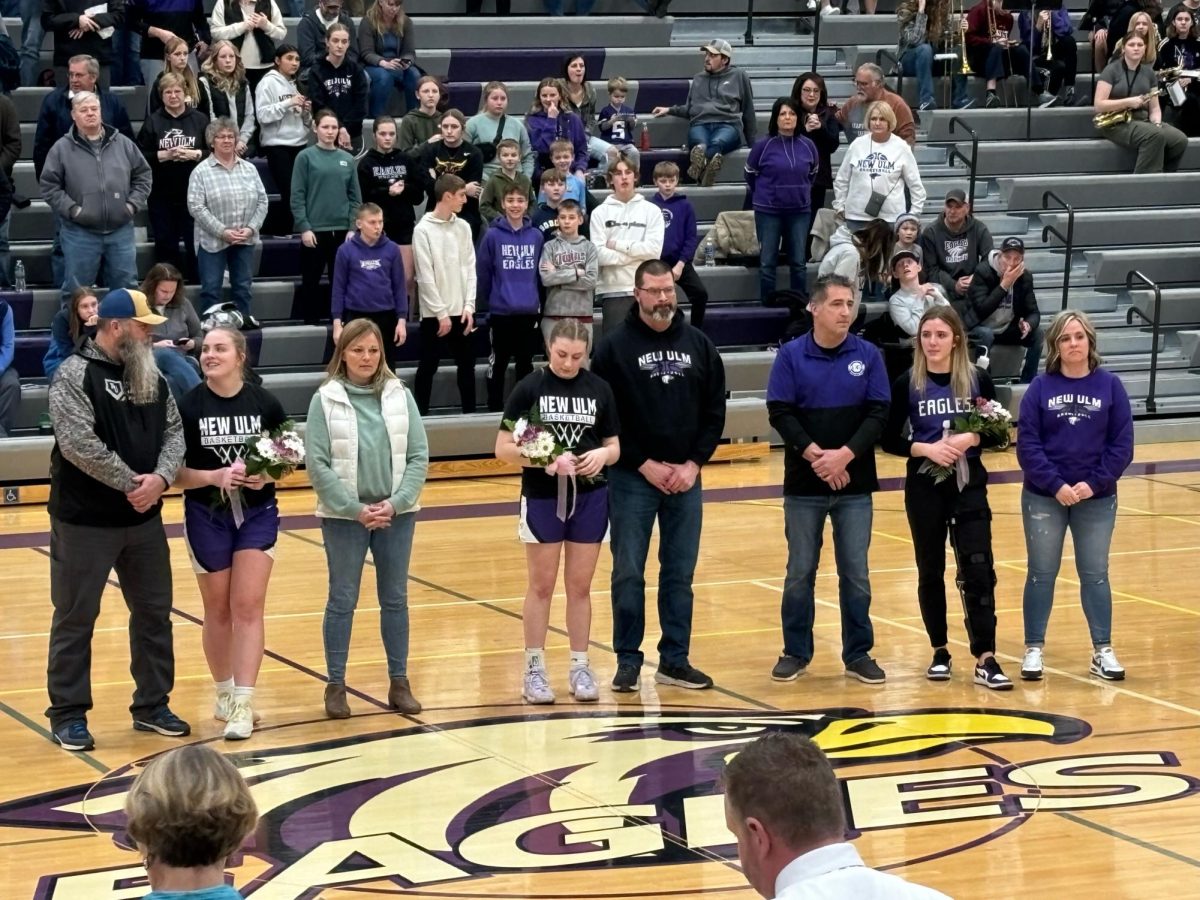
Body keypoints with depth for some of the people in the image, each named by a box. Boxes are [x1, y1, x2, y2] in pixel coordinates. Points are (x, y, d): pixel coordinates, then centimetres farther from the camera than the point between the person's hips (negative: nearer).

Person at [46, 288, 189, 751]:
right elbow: (78, 444, -22)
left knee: (154, 612, 14)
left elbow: (173, 432, 6)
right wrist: (130, 483, -18)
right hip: (84, 522, -7)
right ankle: (68, 714, 11)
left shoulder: (151, 377, 9)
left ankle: (152, 704, 27)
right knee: (75, 618, 2)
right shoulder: (75, 375, -13)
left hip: (144, 520, 7)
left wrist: (161, 477, -13)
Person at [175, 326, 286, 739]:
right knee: (218, 610, 11)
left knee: (248, 607, -6)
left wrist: (267, 475, -17)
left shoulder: (265, 403, -5)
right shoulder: (188, 406, -9)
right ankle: (224, 692, 28)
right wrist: (215, 476, -24)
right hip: (206, 516, 0)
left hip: (258, 513, 0)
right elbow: (175, 471, -8)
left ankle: (243, 704, -7)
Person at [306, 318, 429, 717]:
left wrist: (395, 503, -12)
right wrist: (355, 509, -14)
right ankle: (335, 685, 14)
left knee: (395, 598, 10)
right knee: (342, 600, 5)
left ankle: (399, 682, 19)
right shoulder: (326, 399, -6)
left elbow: (418, 456, -1)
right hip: (343, 517, -2)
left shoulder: (399, 396, 1)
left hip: (396, 515, 2)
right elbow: (317, 464, -10)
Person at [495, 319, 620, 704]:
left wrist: (602, 455, -15)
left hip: (589, 497, 2)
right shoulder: (529, 388, -6)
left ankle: (580, 667, 17)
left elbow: (614, 446, 8)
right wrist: (542, 459, -24)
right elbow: (504, 448, -8)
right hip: (542, 498, -2)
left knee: (580, 586, 9)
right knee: (541, 586, 5)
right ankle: (534, 669, 13)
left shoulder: (599, 389, 2)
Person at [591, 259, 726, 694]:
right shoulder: (615, 346, -5)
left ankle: (675, 659, 15)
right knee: (628, 573, 0)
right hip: (632, 478, -3)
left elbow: (715, 411, 7)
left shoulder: (698, 344, 5)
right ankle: (628, 660, 9)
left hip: (686, 477, 3)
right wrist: (644, 464, -11)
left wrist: (694, 463, -4)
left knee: (680, 573, 7)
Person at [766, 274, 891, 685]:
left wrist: (845, 454, -15)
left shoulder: (868, 355, 2)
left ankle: (858, 654, 14)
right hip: (803, 484, -1)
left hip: (855, 484, 1)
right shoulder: (791, 355, -1)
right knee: (800, 572, 7)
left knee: (856, 573, 5)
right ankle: (796, 652, 17)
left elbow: (879, 412, -3)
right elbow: (780, 412, -6)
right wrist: (814, 455, -16)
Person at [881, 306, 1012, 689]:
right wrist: (926, 448, -17)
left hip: (969, 485, 0)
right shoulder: (907, 384, -2)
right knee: (931, 571, 8)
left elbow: (996, 433, 4)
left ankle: (986, 660, -9)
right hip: (924, 487, 0)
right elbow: (890, 440, -1)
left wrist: (971, 438, -17)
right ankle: (940, 652, 20)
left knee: (978, 570, -8)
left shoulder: (977, 380, 0)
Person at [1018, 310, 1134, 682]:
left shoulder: (1110, 386, -2)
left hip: (1097, 498, 0)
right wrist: (1056, 485, -15)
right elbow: (1028, 444, -6)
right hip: (1044, 497, 0)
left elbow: (1122, 445, -3)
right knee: (1042, 573, 7)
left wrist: (1094, 484, -13)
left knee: (1095, 574, 8)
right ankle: (1034, 649, 14)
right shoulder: (1041, 387, -3)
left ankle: (1103, 651, 15)